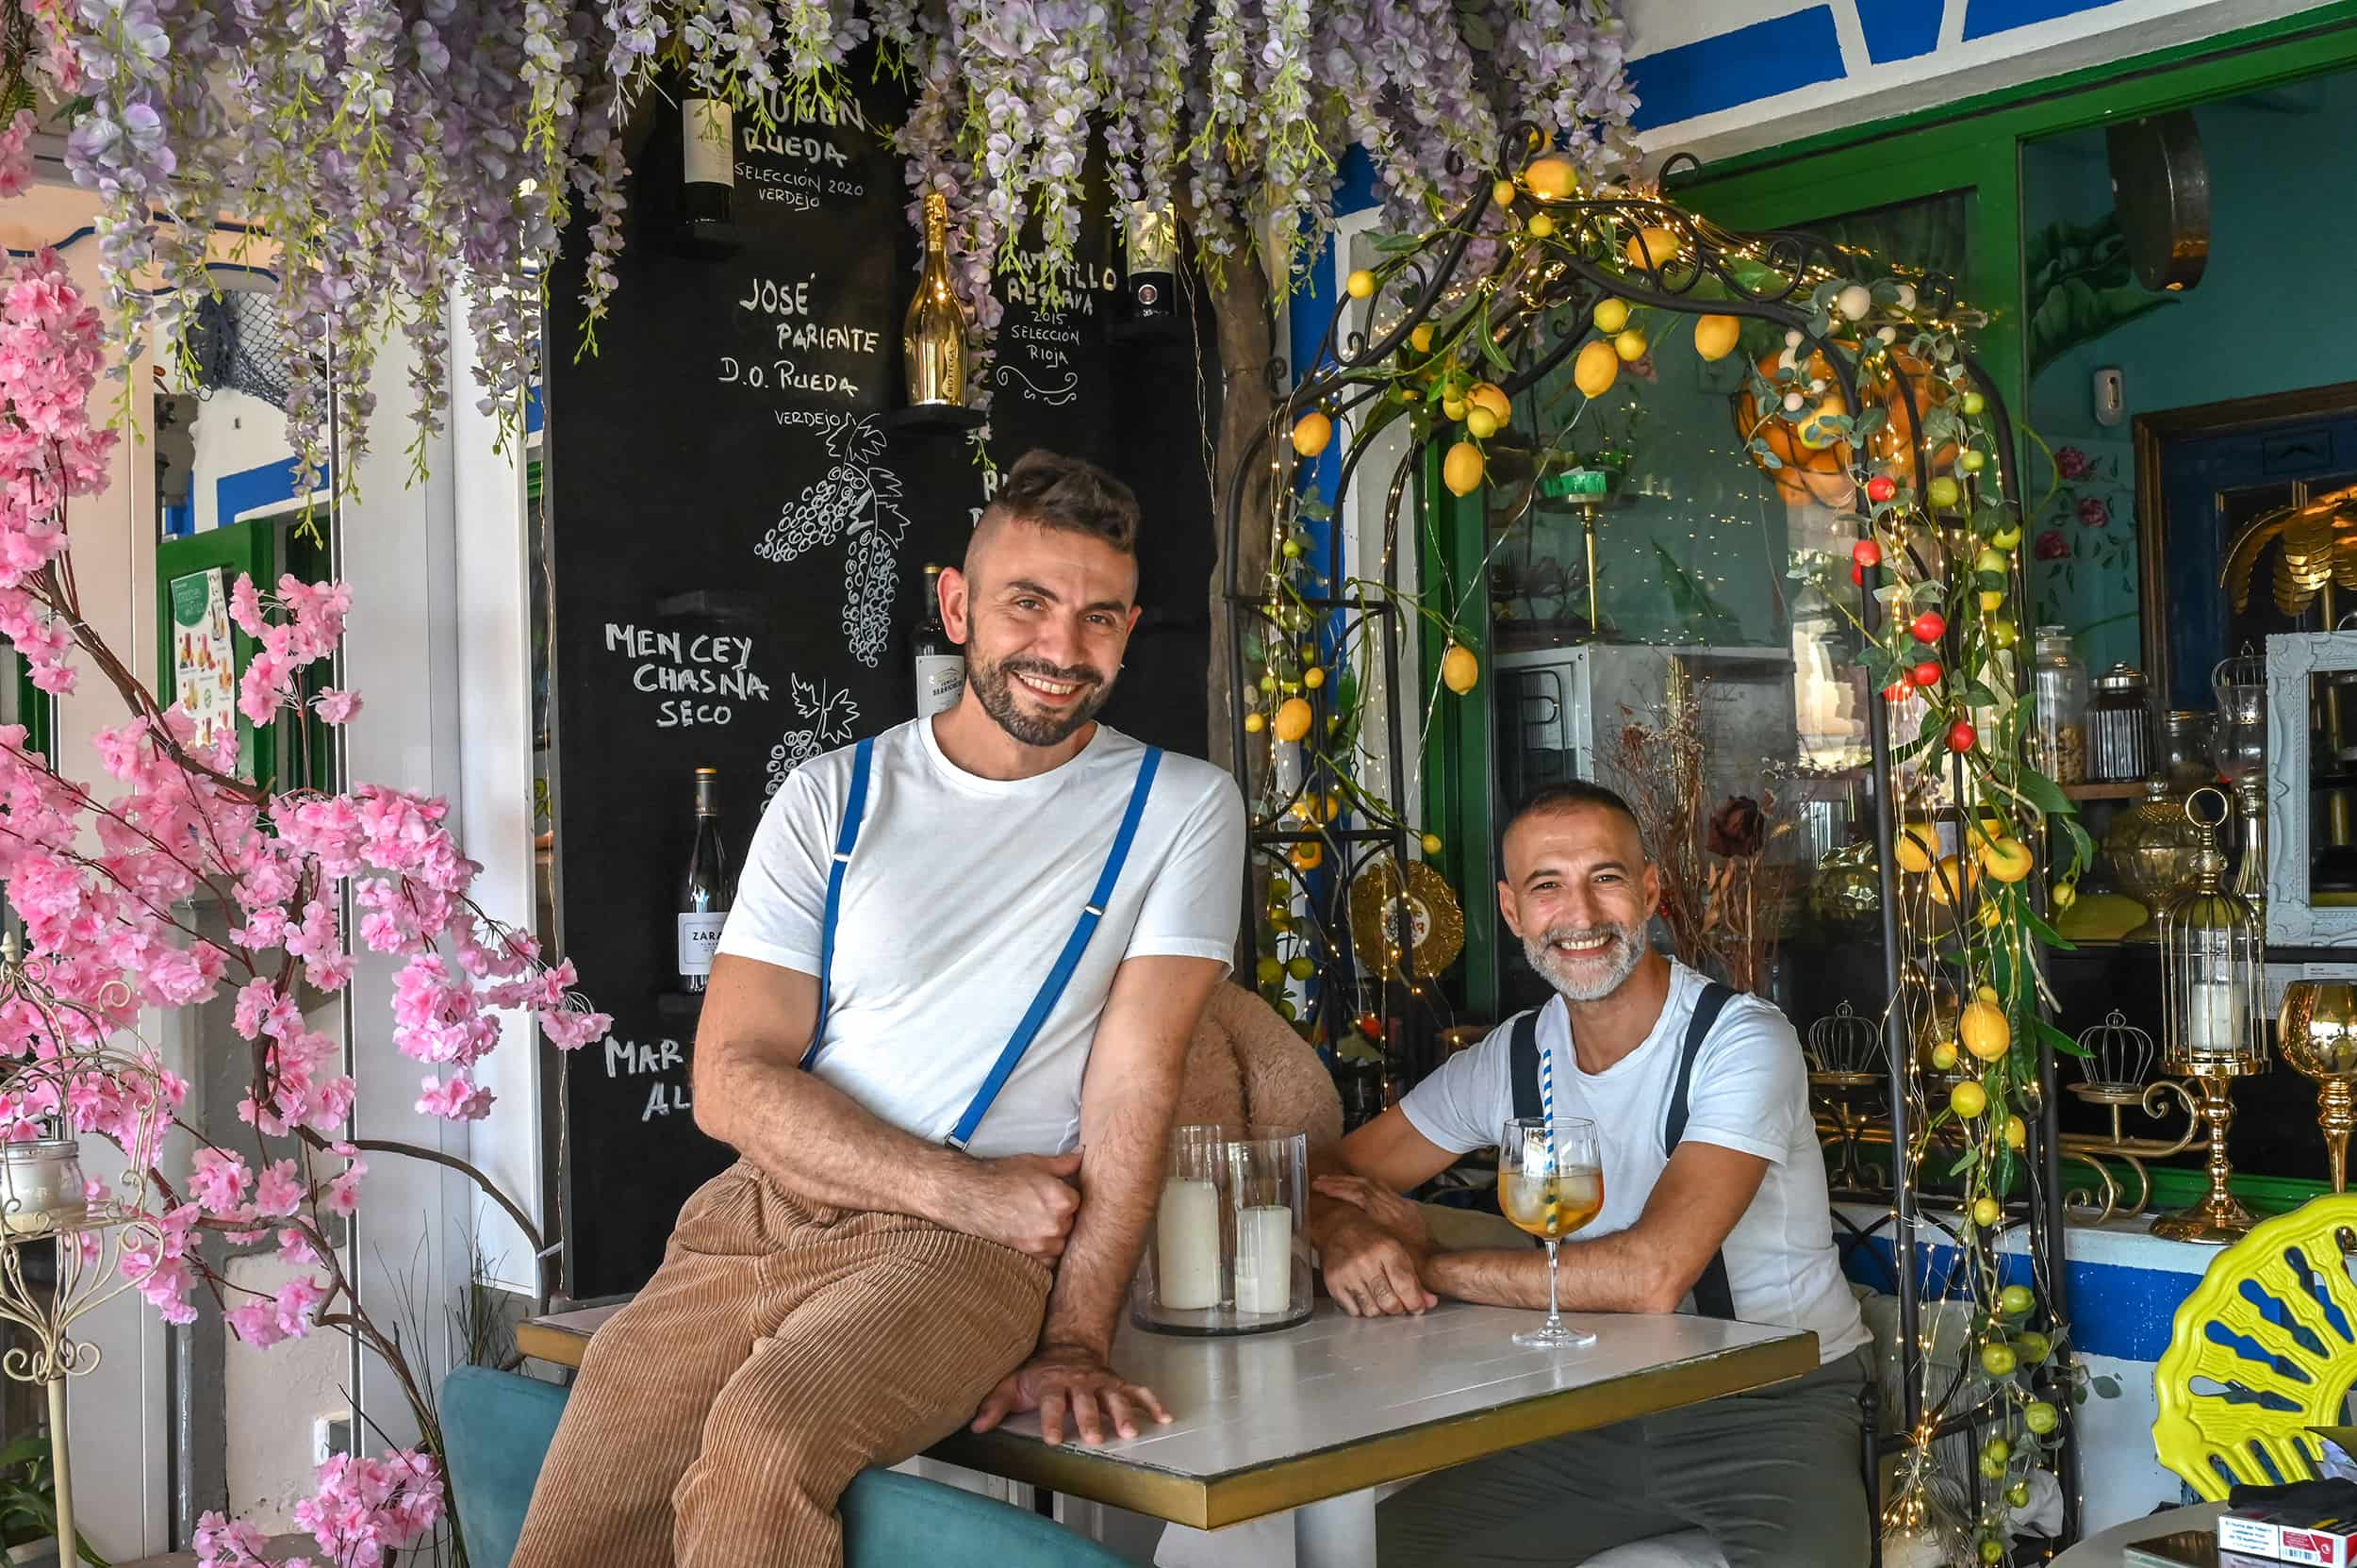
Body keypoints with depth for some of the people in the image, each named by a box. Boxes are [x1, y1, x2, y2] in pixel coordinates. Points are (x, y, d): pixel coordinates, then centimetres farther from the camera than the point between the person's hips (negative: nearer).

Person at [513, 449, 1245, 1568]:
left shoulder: (1180, 809, 5)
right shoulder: (833, 799, 9)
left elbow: (1134, 1085, -3)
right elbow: (731, 1082, 1)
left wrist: (1075, 1340, -14)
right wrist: (963, 1188, -11)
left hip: (969, 1256, -3)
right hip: (758, 1219, 3)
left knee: (765, 1438, -32)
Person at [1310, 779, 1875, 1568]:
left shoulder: (1742, 1043, -16)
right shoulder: (1511, 1059, 2)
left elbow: (1652, 1274, -28)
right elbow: (1329, 1172, 9)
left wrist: (1428, 1265, -17)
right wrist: (1345, 1233, -18)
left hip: (1774, 1404, -5)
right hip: (1598, 1407, 5)